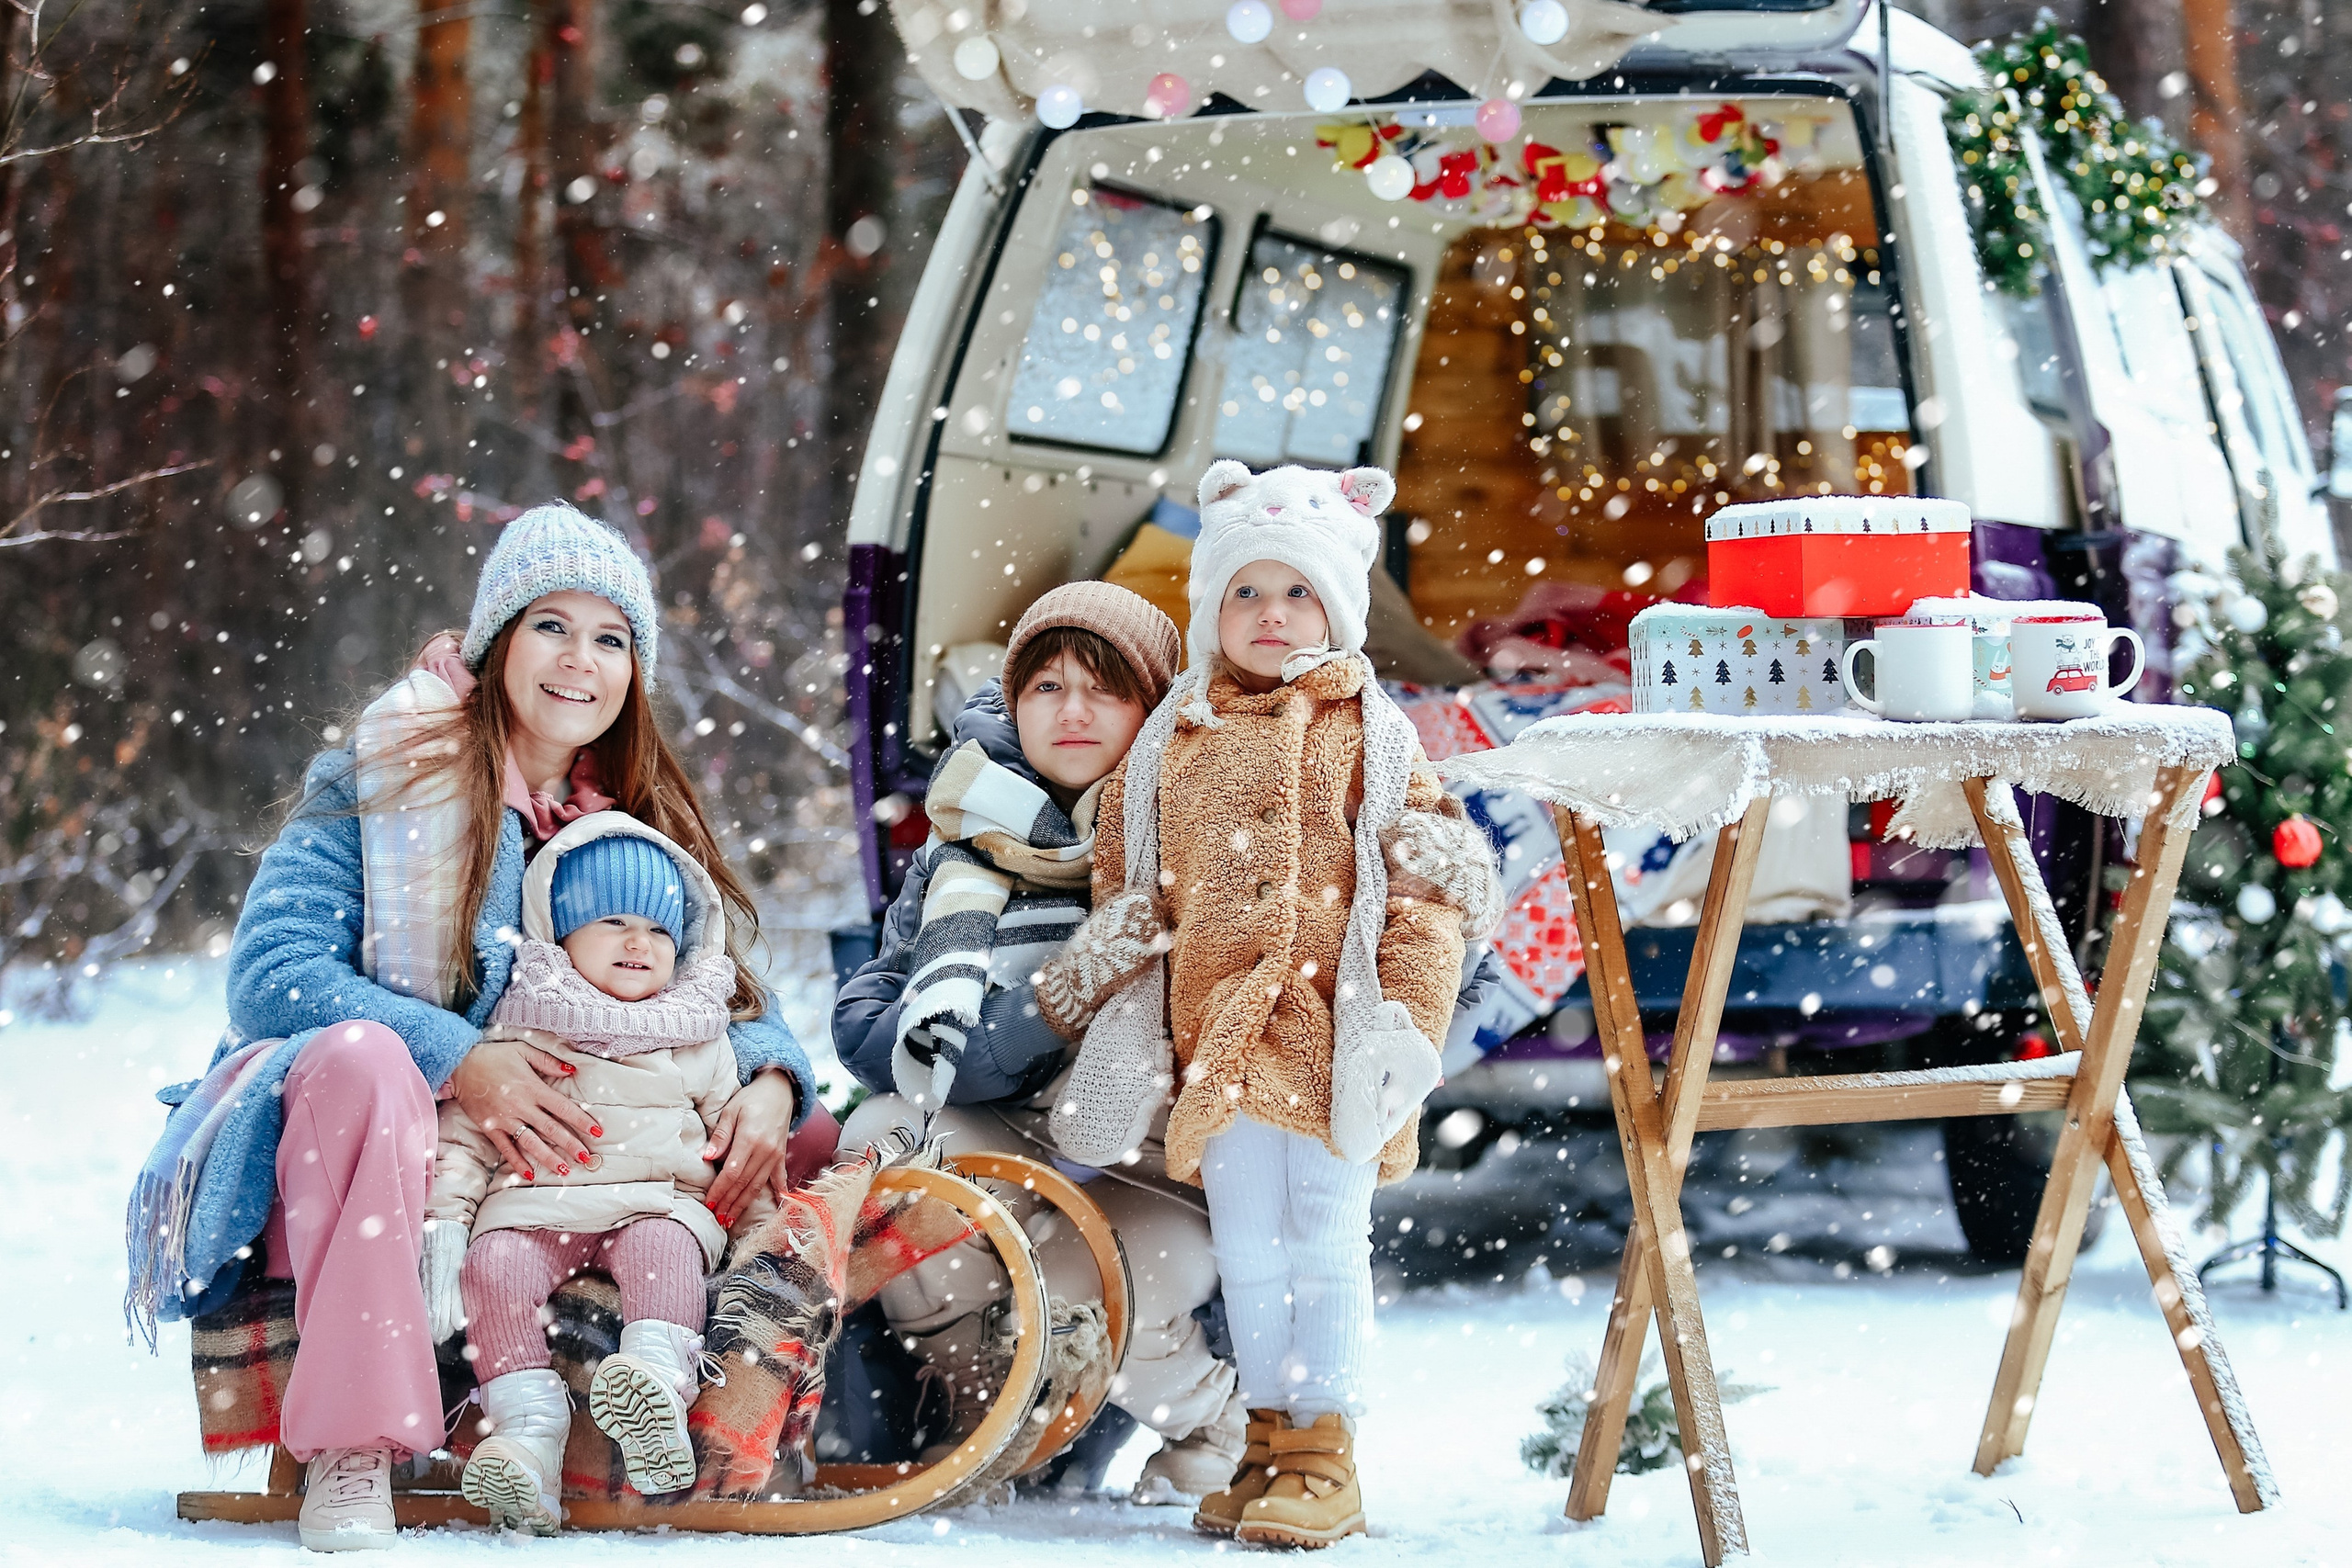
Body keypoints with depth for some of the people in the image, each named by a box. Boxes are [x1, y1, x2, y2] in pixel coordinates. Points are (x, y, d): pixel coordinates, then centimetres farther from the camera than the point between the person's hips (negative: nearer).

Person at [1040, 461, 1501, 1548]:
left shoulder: (1369, 736, 3)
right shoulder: (1174, 744, 10)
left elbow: (1424, 899, -1)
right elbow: (1132, 889, 17)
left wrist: (1408, 1022, -9)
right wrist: (1112, 993, 12)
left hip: (1333, 1039, -3)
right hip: (1220, 1040, 3)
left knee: (1327, 1244, -1)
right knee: (1246, 1248, 9)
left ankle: (1323, 1452, 3)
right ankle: (1269, 1442, 18)